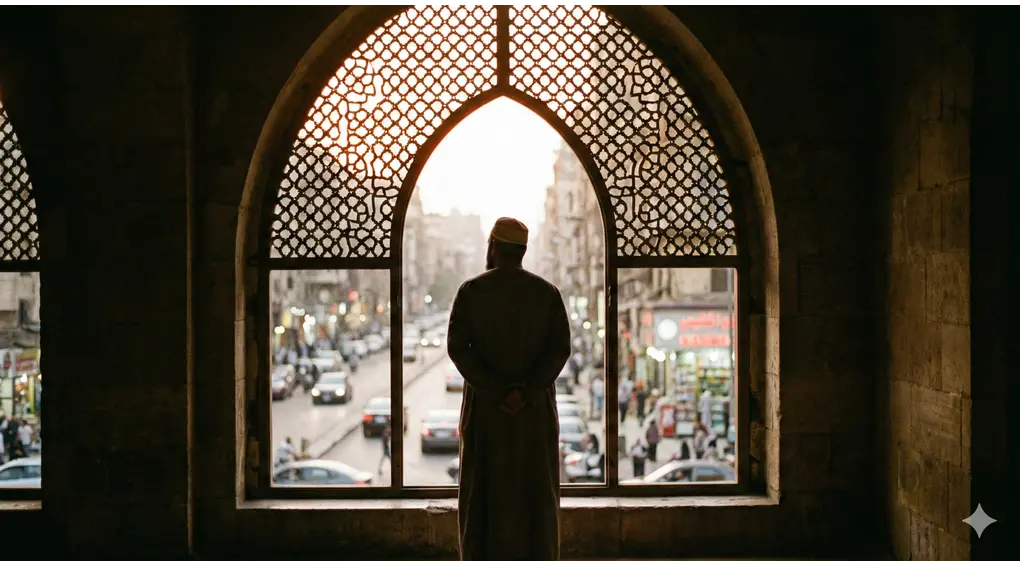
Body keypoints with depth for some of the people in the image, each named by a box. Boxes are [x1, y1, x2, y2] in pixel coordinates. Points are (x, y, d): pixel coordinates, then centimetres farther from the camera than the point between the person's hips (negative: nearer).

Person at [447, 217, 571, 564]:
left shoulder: (470, 290, -3)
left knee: (483, 494, 5)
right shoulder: (548, 292, 0)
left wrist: (497, 392, -15)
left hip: (484, 406, -1)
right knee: (535, 495, 6)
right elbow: (560, 349, -10)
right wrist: (524, 392, -16)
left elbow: (457, 347, -12)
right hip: (535, 408, 1)